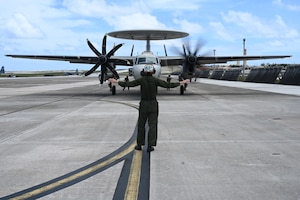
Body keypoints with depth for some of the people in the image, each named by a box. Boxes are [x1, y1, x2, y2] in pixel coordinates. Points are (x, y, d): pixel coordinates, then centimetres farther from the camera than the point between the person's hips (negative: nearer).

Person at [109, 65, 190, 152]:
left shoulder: (141, 80, -5)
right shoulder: (155, 80, -7)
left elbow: (127, 84, -5)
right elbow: (168, 85, -10)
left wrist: (116, 82, 7)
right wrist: (180, 83, -2)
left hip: (143, 105, 1)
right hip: (153, 105, -1)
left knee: (141, 125, 13)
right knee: (152, 125, 3)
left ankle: (139, 145, 18)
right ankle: (150, 146, -1)